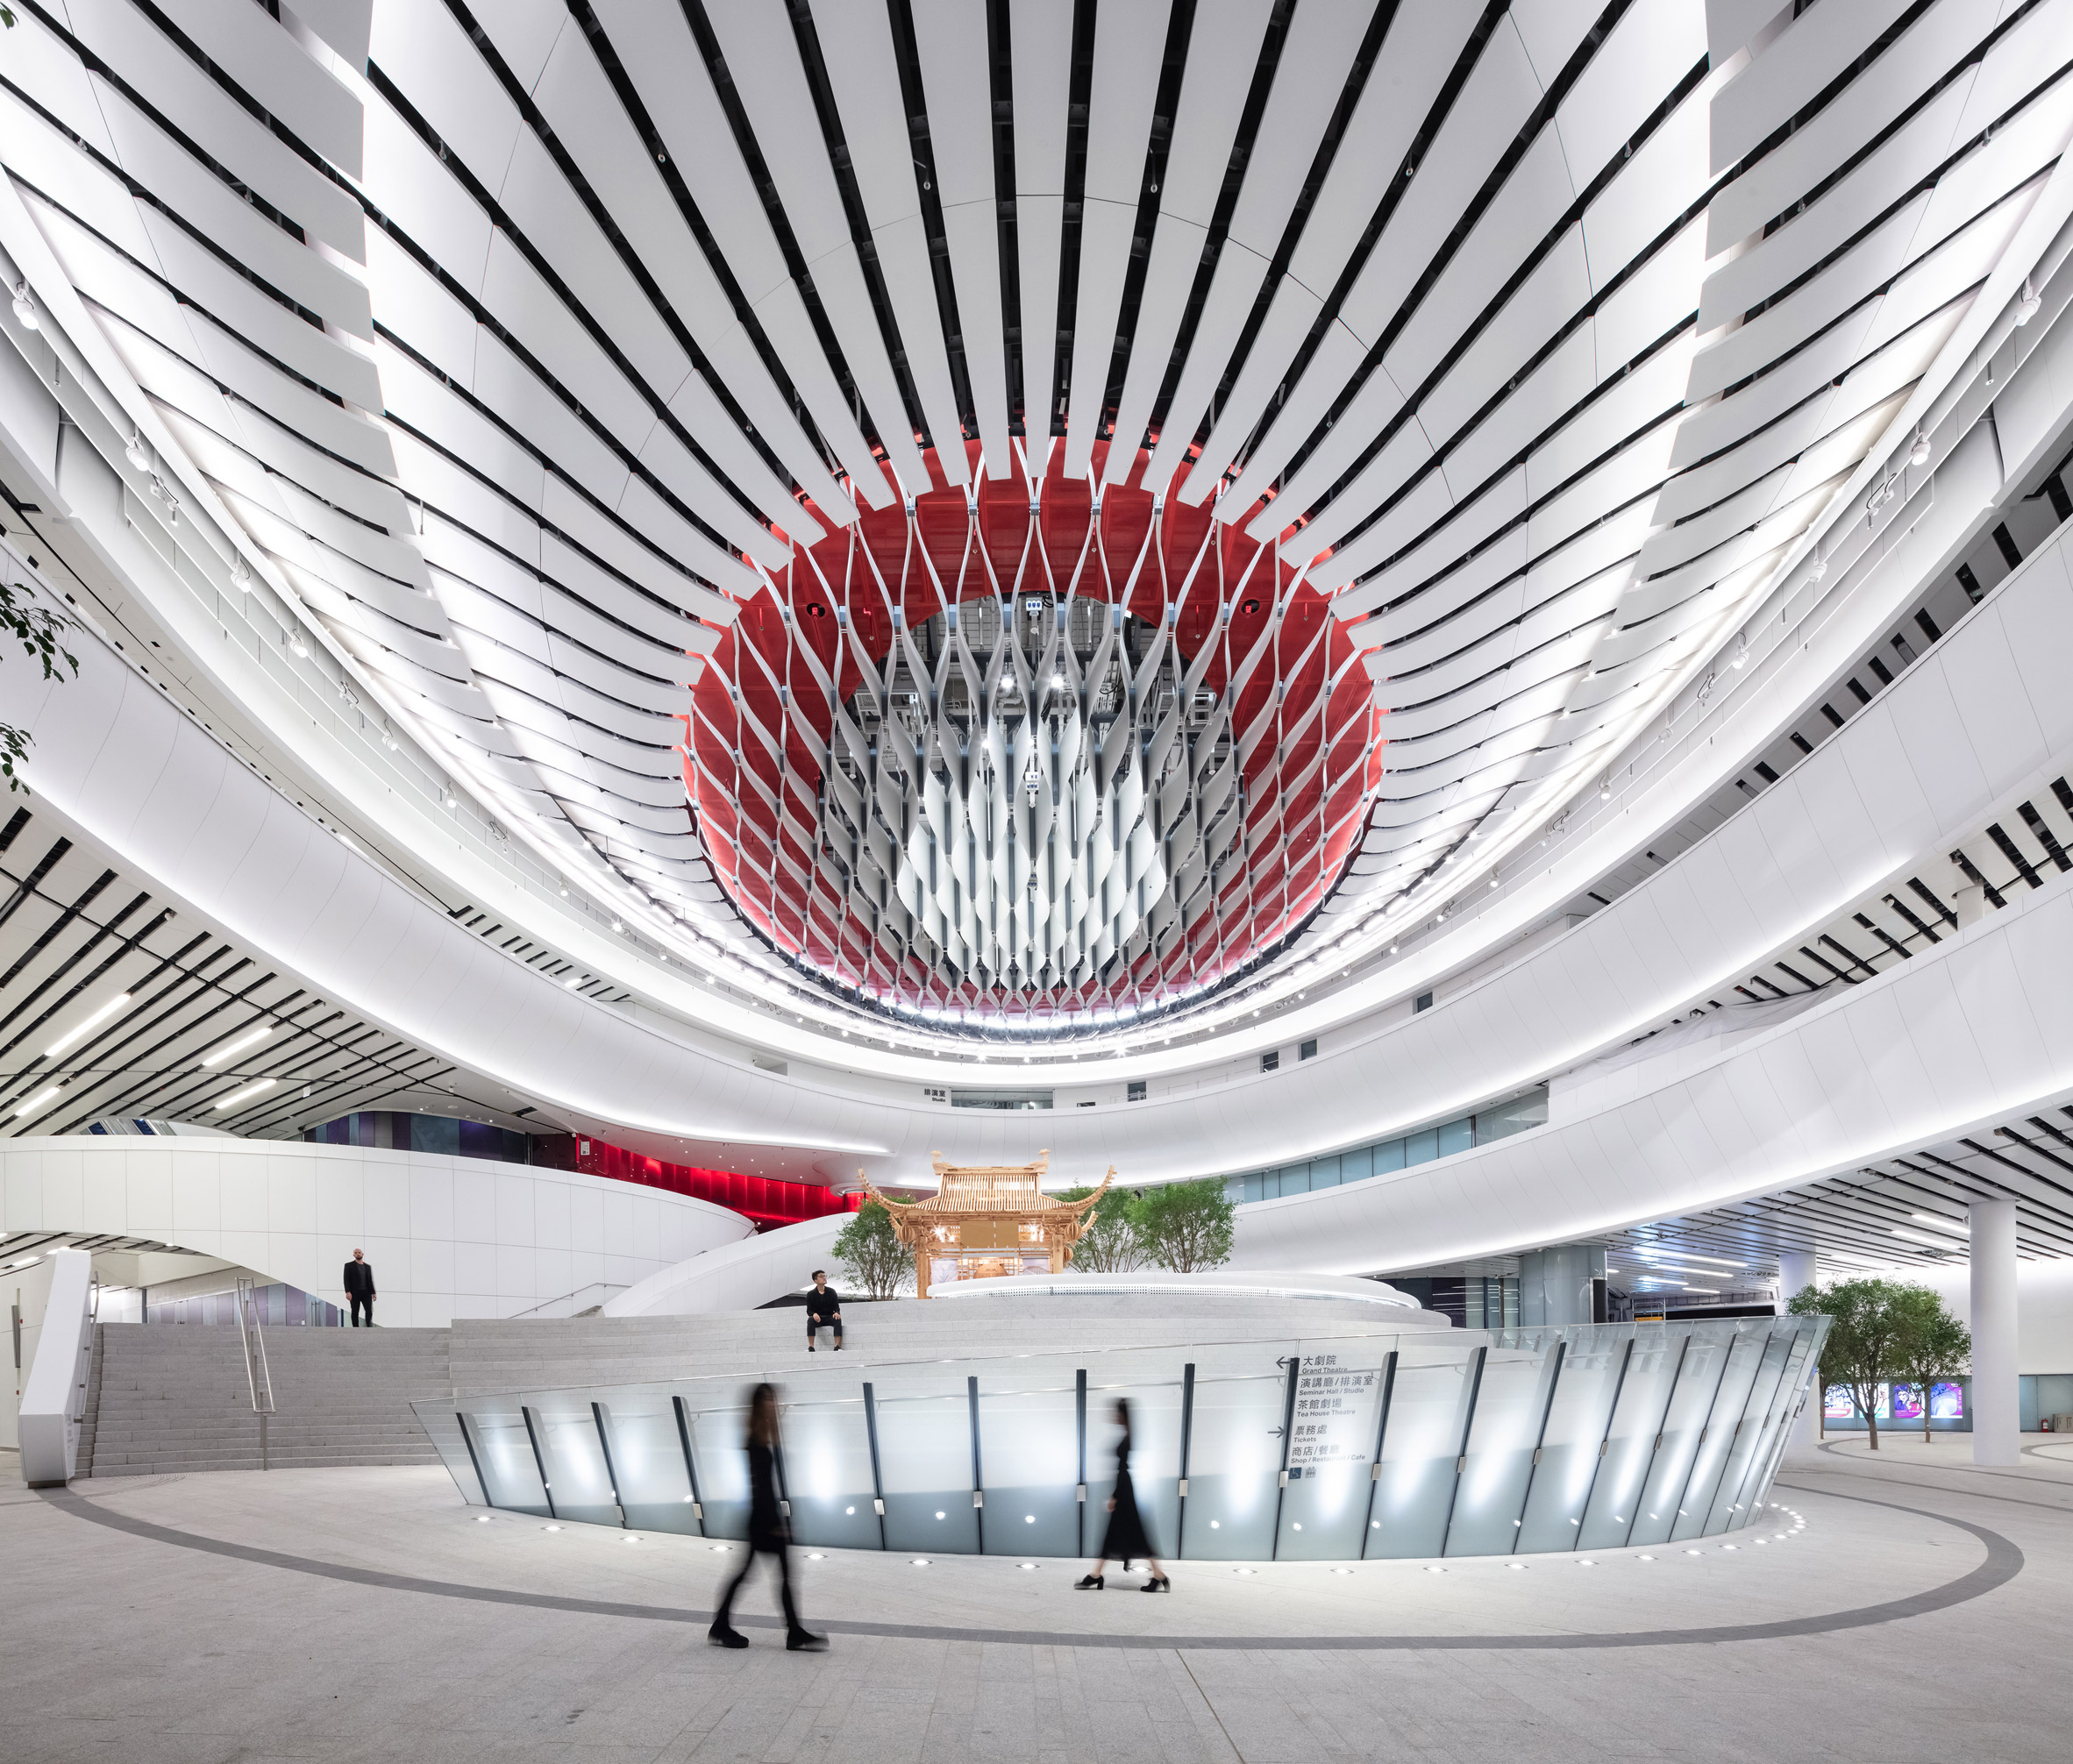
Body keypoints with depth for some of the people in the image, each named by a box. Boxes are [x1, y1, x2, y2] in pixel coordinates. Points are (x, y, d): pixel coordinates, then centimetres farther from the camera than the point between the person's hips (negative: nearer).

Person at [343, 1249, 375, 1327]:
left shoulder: (368, 1266, 15)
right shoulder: (349, 1265, 3)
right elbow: (346, 1279, -4)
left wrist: (373, 1293, 9)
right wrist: (348, 1292, -15)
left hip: (366, 1293, 3)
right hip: (354, 1293, -3)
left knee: (369, 1311, -8)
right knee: (355, 1312, 1)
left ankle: (369, 1328, -1)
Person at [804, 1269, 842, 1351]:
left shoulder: (831, 1292, 6)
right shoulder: (811, 1294, 2)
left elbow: (836, 1307, 3)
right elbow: (809, 1311, -3)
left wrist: (837, 1313, -21)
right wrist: (814, 1314, -27)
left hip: (829, 1318, 1)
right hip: (818, 1319, -1)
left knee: (837, 1319, -32)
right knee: (811, 1320, -34)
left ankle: (837, 1346, -36)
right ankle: (811, 1347, -38)